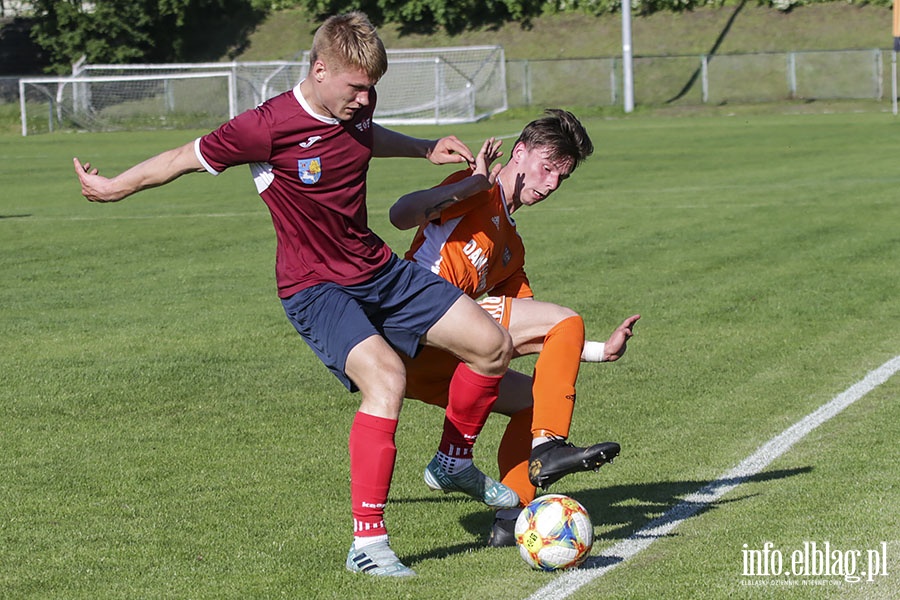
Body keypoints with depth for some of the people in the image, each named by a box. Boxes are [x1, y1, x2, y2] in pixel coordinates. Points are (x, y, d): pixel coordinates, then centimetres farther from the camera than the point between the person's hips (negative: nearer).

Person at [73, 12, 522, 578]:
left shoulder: (357, 105, -2)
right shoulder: (268, 128, -23)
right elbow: (184, 158, -8)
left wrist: (424, 148, 22)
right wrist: (114, 186, 4)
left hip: (381, 270, 7)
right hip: (316, 288, -7)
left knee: (493, 345, 3)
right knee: (386, 377, -32)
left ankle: (455, 463, 27)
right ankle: (368, 542, -28)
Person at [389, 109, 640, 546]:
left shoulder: (510, 249, 30)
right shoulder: (478, 192, 3)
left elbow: (539, 339, 27)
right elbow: (401, 215, -14)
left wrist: (601, 351, 18)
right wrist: (471, 184, -18)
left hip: (432, 363, 9)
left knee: (532, 398, 16)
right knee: (565, 319, -9)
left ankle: (512, 519, 5)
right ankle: (546, 448, -18)